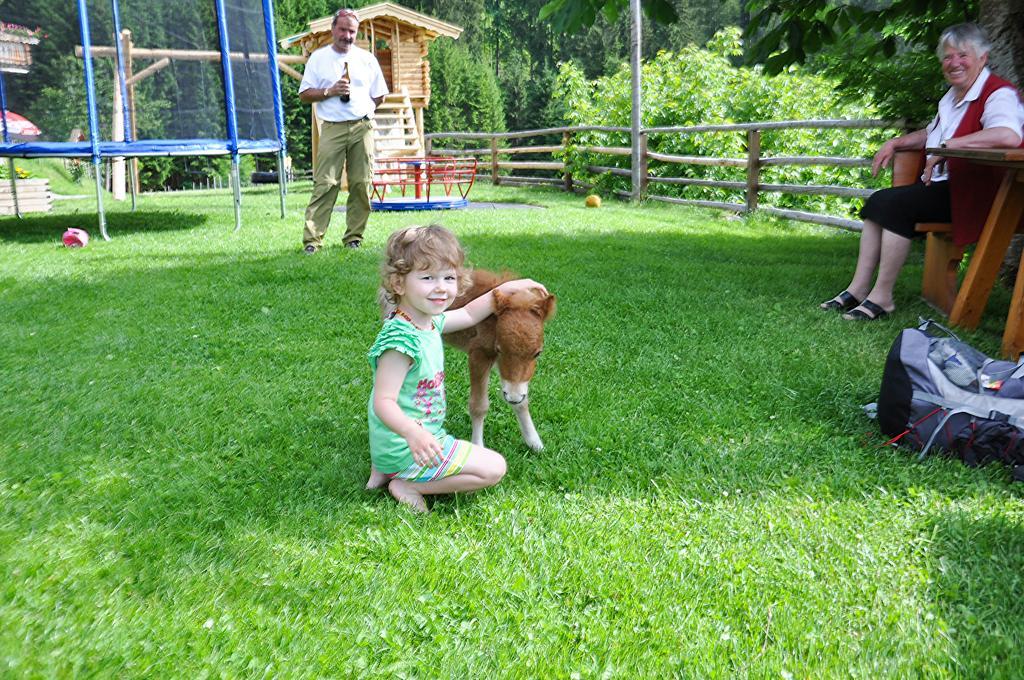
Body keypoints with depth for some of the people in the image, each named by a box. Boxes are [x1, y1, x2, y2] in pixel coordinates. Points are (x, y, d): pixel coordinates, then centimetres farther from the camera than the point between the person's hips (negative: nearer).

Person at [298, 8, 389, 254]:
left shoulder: (367, 59, 13)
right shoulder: (318, 58, 9)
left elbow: (379, 96, 18)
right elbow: (304, 94, 6)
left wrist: (362, 110, 5)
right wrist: (330, 92, -8)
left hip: (362, 128, 2)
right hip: (332, 129, -2)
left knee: (361, 185, 0)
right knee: (325, 184, -9)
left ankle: (354, 237, 9)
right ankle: (312, 239, -10)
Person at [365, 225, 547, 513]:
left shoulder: (429, 320, -1)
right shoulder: (401, 338, -29)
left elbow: (468, 314, 18)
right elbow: (383, 402, -31)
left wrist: (507, 289, 14)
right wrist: (412, 432, -49)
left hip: (425, 436, 9)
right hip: (405, 446, -9)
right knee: (493, 468, -10)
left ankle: (385, 470, 19)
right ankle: (407, 485, -3)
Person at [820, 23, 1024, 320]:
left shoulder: (997, 94, -12)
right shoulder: (953, 95, 18)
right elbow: (932, 133, 36)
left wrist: (947, 146, -31)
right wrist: (897, 142, 18)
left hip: (972, 193, -9)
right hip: (943, 184, 9)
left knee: (896, 204, -25)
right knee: (878, 201, -6)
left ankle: (882, 297, -20)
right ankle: (858, 289, -10)